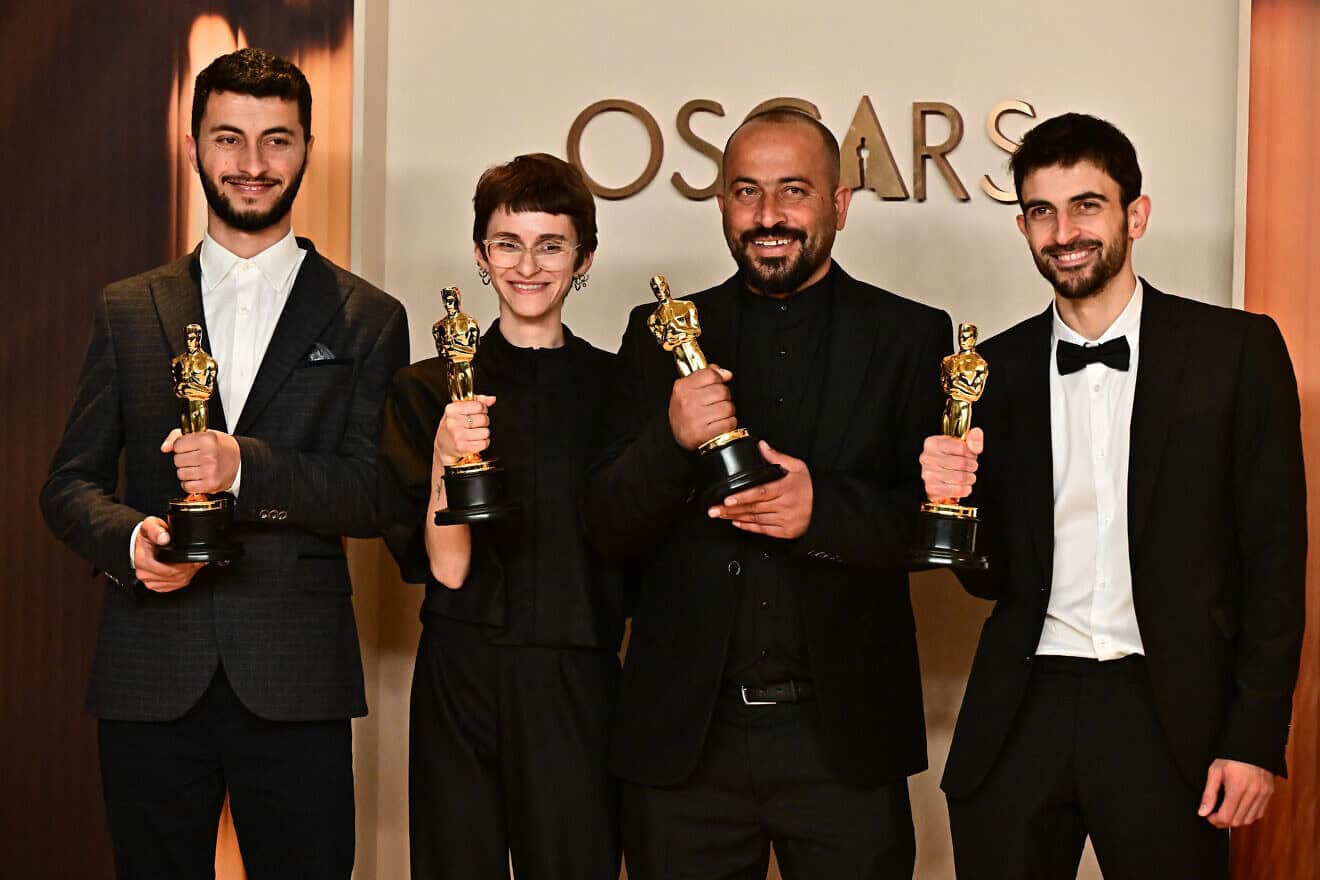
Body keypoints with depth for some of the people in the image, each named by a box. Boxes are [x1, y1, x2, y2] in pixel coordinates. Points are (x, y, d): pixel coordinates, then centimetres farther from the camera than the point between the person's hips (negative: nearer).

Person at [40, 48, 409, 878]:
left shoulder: (368, 319, 5)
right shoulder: (128, 310, 11)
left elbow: (379, 495, -3)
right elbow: (71, 482, 11)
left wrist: (246, 467, -18)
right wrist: (128, 539, -11)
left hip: (297, 680, -1)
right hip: (150, 676, 2)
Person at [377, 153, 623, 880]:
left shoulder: (616, 386, 3)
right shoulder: (428, 390, 2)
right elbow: (444, 568, -6)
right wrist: (447, 459, -21)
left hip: (578, 683, 0)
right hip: (461, 681, 0)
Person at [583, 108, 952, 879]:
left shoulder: (909, 337, 2)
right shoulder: (662, 334, 6)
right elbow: (607, 528, 3)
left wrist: (823, 509, -20)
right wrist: (671, 441, -17)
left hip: (843, 736, -1)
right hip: (685, 736, 1)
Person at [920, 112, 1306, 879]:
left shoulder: (1237, 349, -2)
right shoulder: (998, 368, 6)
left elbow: (1274, 551, -2)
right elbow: (991, 575, 9)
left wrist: (1256, 738, -7)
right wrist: (953, 498, -12)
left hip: (1171, 721, -2)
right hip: (1021, 720, 3)